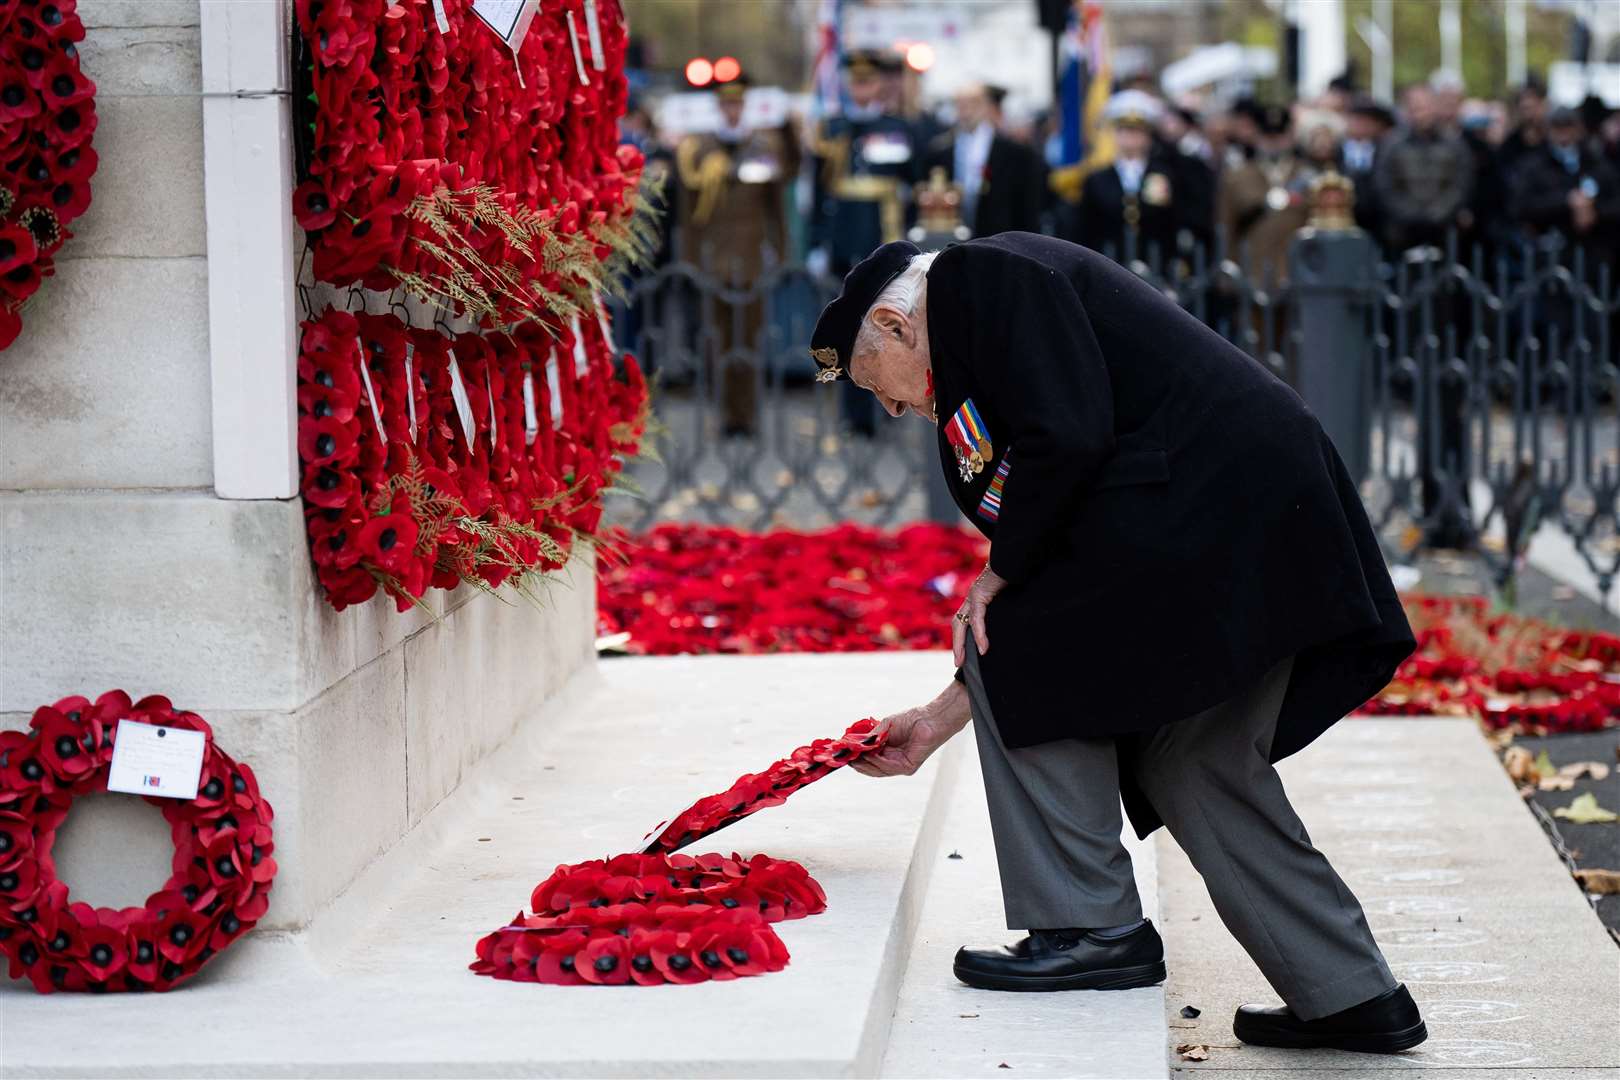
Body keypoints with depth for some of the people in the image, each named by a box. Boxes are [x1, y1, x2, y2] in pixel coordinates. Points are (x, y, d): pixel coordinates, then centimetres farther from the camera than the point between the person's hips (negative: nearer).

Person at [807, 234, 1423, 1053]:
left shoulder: (978, 276, -1)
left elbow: (1067, 438, -17)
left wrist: (999, 575, -1)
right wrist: (939, 721, 31)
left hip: (1204, 493, -10)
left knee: (1021, 657, 2)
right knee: (1194, 763, 17)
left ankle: (1094, 929, 6)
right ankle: (1348, 993, 20)